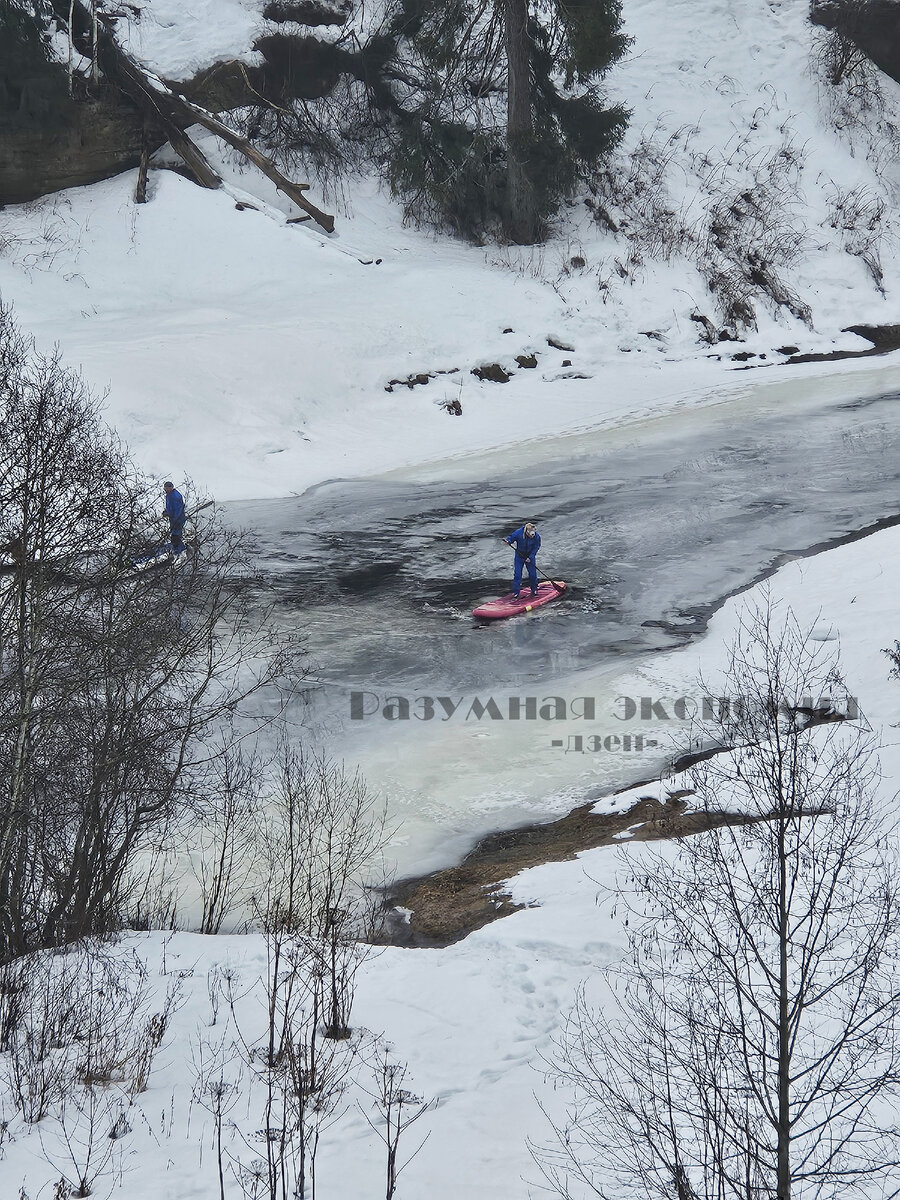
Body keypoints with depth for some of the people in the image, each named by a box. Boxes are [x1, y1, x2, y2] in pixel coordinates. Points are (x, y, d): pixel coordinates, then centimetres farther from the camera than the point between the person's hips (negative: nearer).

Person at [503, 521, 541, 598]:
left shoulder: (536, 536, -18)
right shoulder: (519, 533, -22)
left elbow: (536, 548, -11)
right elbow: (511, 537, -8)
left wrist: (530, 558, -18)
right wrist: (508, 541, -31)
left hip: (530, 556, 1)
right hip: (519, 556, -1)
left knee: (532, 574, 5)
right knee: (517, 574, -5)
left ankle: (534, 590, 26)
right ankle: (516, 592, 3)